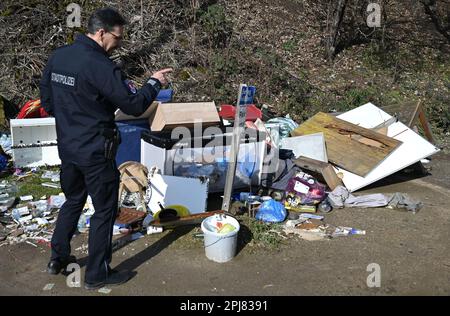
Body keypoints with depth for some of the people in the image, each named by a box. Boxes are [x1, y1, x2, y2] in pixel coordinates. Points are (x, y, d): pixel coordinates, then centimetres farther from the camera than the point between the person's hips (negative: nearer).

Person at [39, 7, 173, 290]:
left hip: (67, 148, 8)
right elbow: (135, 106, -18)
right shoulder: (100, 66, -23)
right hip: (95, 153, -8)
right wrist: (155, 83, -3)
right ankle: (97, 275, 19)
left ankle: (58, 258, 37)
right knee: (105, 211, 7)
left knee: (72, 201, 25)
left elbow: (47, 102, 11)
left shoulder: (57, 57, 3)